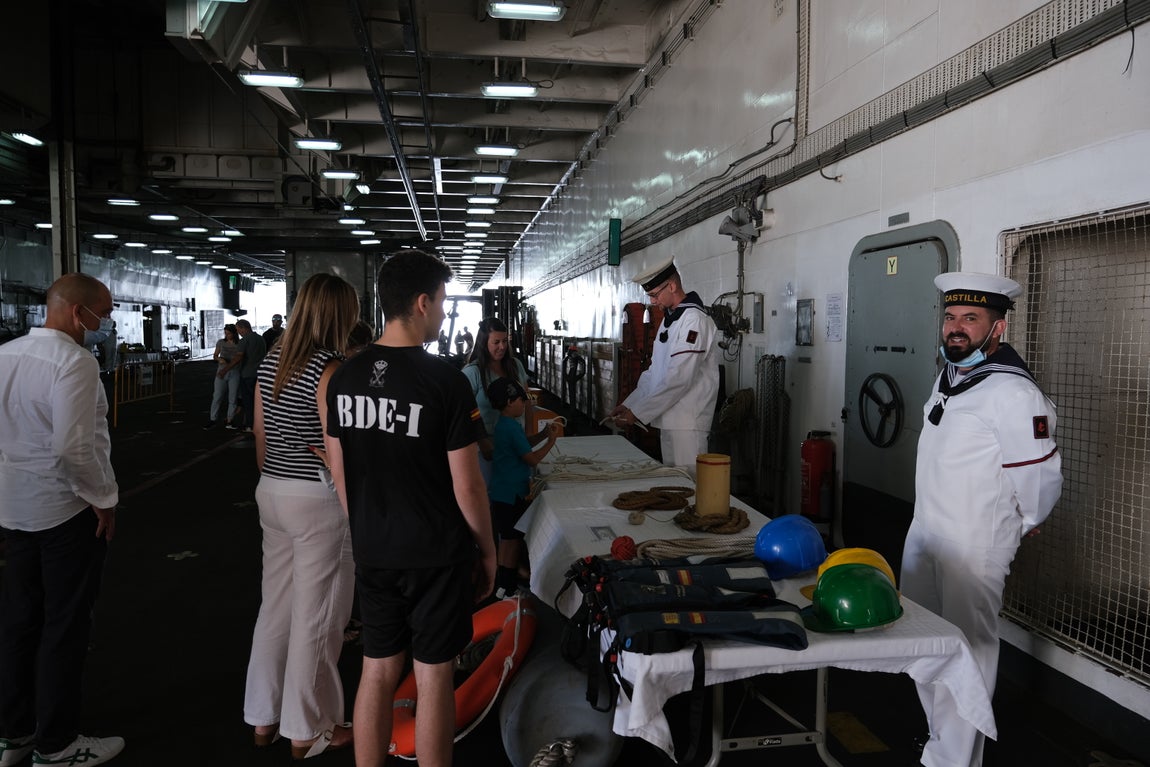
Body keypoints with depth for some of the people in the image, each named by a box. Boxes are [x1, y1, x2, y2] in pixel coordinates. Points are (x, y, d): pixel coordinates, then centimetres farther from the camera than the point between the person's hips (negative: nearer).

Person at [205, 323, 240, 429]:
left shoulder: (240, 345, -2)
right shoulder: (221, 342, 5)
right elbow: (215, 356, 12)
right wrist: (219, 359, -10)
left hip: (234, 373, -1)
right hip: (221, 372, 1)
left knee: (232, 397, 3)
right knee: (217, 396, -1)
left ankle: (230, 420, 11)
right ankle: (213, 419, 4)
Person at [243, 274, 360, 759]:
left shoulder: (270, 362, 7)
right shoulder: (328, 369, -17)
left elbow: (261, 438, 13)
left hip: (272, 494, 8)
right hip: (318, 500, -8)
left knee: (276, 605, 18)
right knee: (315, 616, 5)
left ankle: (264, 717, 31)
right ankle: (308, 730, 18)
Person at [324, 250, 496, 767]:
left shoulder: (345, 376, -1)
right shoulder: (446, 381, -17)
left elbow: (339, 472, 6)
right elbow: (466, 485, -14)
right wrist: (487, 548, 0)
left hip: (372, 551, 5)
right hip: (436, 553, -5)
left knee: (377, 670, 16)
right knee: (433, 675, 9)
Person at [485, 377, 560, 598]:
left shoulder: (503, 424, 9)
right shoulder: (512, 427, -21)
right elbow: (532, 459, -18)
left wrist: (543, 434, 12)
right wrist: (552, 440, -10)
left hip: (502, 490, 10)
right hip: (510, 493, -10)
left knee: (508, 537, 19)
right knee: (511, 539, 0)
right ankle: (506, 588, 9)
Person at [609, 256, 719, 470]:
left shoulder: (694, 319, -13)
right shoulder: (670, 319, 18)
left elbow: (680, 378, -21)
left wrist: (638, 412, -18)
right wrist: (629, 404, 9)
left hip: (687, 422, -9)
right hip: (668, 418, 9)